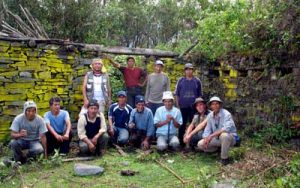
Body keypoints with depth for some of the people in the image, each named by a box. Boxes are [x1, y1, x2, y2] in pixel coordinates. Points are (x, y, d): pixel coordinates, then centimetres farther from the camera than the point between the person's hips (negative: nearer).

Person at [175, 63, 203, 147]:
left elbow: (199, 95, 9)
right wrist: (177, 105, 0)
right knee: (182, 124, 5)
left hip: (194, 107, 1)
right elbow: (177, 94, 5)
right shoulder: (180, 80, 3)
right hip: (183, 106, 0)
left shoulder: (197, 81, 4)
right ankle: (181, 141, 15)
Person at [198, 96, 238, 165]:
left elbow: (227, 128, -35)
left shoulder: (226, 114, -20)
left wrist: (212, 135, -39)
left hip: (230, 137, -6)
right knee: (200, 144, -9)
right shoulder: (210, 116, 0)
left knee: (224, 135, -41)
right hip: (217, 138, 6)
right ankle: (219, 149, 12)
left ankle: (224, 157, -19)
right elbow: (207, 130, 3)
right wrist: (206, 139, -18)